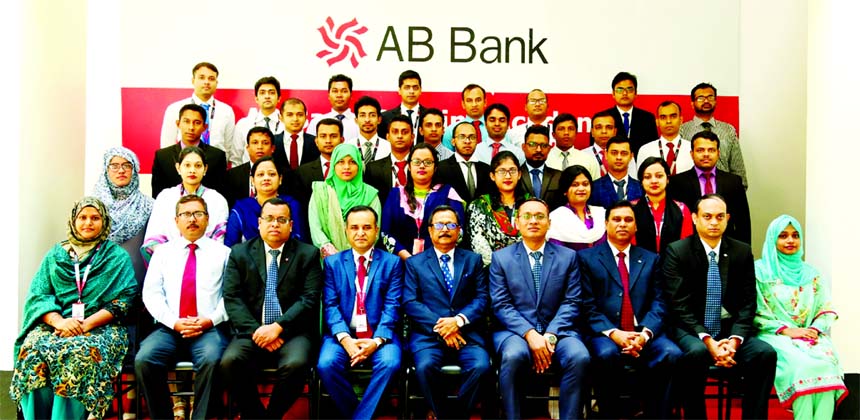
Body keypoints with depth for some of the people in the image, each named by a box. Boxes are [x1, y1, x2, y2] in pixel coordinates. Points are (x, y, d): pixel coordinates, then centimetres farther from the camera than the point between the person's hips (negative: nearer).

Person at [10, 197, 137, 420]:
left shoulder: (118, 257, 13)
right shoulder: (55, 255, 20)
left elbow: (123, 301, 2)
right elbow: (37, 295, 10)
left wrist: (87, 324, -12)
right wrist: (58, 320, -11)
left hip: (100, 326, -2)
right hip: (55, 324, 3)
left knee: (82, 352, -34)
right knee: (34, 348, -29)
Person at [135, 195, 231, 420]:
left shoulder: (222, 252, 12)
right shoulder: (163, 252, 17)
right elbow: (151, 293, 7)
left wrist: (210, 320, -11)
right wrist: (174, 322, -7)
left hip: (210, 329, -2)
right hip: (169, 328, 2)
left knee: (211, 360, -33)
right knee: (143, 360, -26)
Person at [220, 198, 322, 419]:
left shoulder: (308, 254, 6)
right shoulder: (239, 253, 10)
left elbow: (309, 299, -4)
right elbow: (232, 299, 1)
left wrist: (278, 327, -16)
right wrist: (255, 330, -13)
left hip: (293, 332, -1)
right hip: (252, 332, 2)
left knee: (296, 364, -31)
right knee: (229, 362, -27)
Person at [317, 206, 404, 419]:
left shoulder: (392, 262, 8)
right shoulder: (332, 262, 11)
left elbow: (392, 307, -1)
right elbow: (330, 306, 1)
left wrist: (377, 340, -18)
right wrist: (345, 339, -17)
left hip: (379, 335, -1)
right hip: (343, 334, 1)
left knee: (390, 363, -30)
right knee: (326, 365, -27)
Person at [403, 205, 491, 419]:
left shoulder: (473, 260, 17)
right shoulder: (414, 263, 13)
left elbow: (482, 298, 6)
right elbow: (410, 303, 1)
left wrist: (459, 320, -12)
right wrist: (439, 326, -13)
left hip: (467, 333, 1)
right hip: (428, 333, -1)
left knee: (480, 366, -27)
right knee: (425, 367, -30)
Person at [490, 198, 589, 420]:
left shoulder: (568, 257, 11)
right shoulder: (501, 257, 8)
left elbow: (571, 303, 3)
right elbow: (501, 305, 0)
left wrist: (550, 336, -12)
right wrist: (530, 334, -15)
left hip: (557, 330, 1)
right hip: (515, 330, -1)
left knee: (579, 357, -29)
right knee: (514, 356, -34)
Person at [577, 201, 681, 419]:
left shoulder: (651, 260, 19)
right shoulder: (587, 257, 10)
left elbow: (658, 304, 7)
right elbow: (588, 306, 0)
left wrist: (645, 333, -13)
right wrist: (613, 333, -16)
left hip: (644, 334, 2)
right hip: (604, 334, -2)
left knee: (671, 354, -27)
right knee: (606, 354, -35)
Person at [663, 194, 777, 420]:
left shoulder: (742, 252, 6)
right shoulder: (677, 251, -4)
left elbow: (747, 303, 3)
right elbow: (679, 305, -10)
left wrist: (735, 340, -14)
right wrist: (707, 340, -21)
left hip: (730, 327, 3)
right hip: (691, 328, -3)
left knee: (766, 352, -23)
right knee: (696, 352, -34)